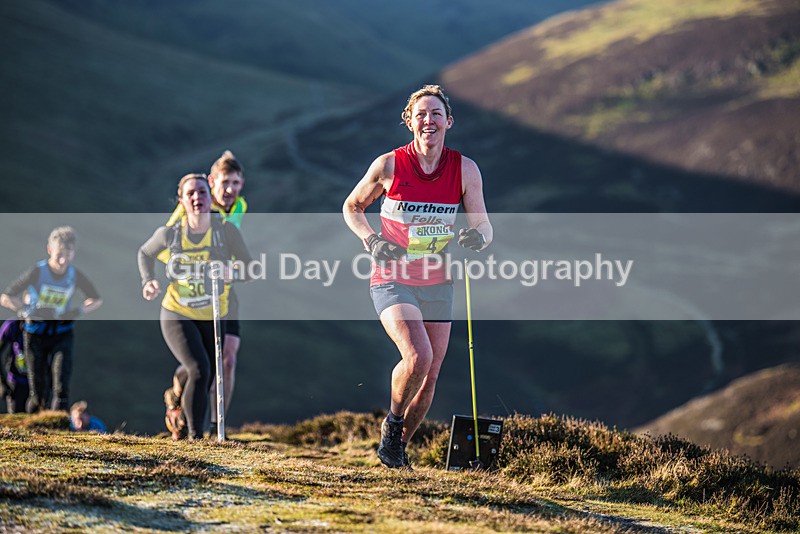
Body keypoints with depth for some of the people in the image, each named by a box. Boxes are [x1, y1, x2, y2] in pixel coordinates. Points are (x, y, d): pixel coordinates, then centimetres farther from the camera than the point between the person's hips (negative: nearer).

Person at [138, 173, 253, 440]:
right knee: (199, 371, -22)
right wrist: (148, 281, -5)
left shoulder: (226, 230, -12)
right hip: (177, 315, -3)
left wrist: (232, 274, -28)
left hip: (213, 318, 3)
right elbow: (145, 253, 10)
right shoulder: (170, 233, -11)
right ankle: (195, 436, -14)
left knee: (206, 380, 12)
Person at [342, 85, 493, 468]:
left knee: (429, 377, 6)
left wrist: (476, 238, -21)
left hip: (438, 285, 4)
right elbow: (351, 207, 7)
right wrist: (371, 240, -11)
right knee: (417, 357, -25)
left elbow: (485, 228, 3)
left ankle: (398, 446, 29)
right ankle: (393, 421, 2)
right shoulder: (388, 166, -8)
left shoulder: (465, 170, -3)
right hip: (393, 282, -3)